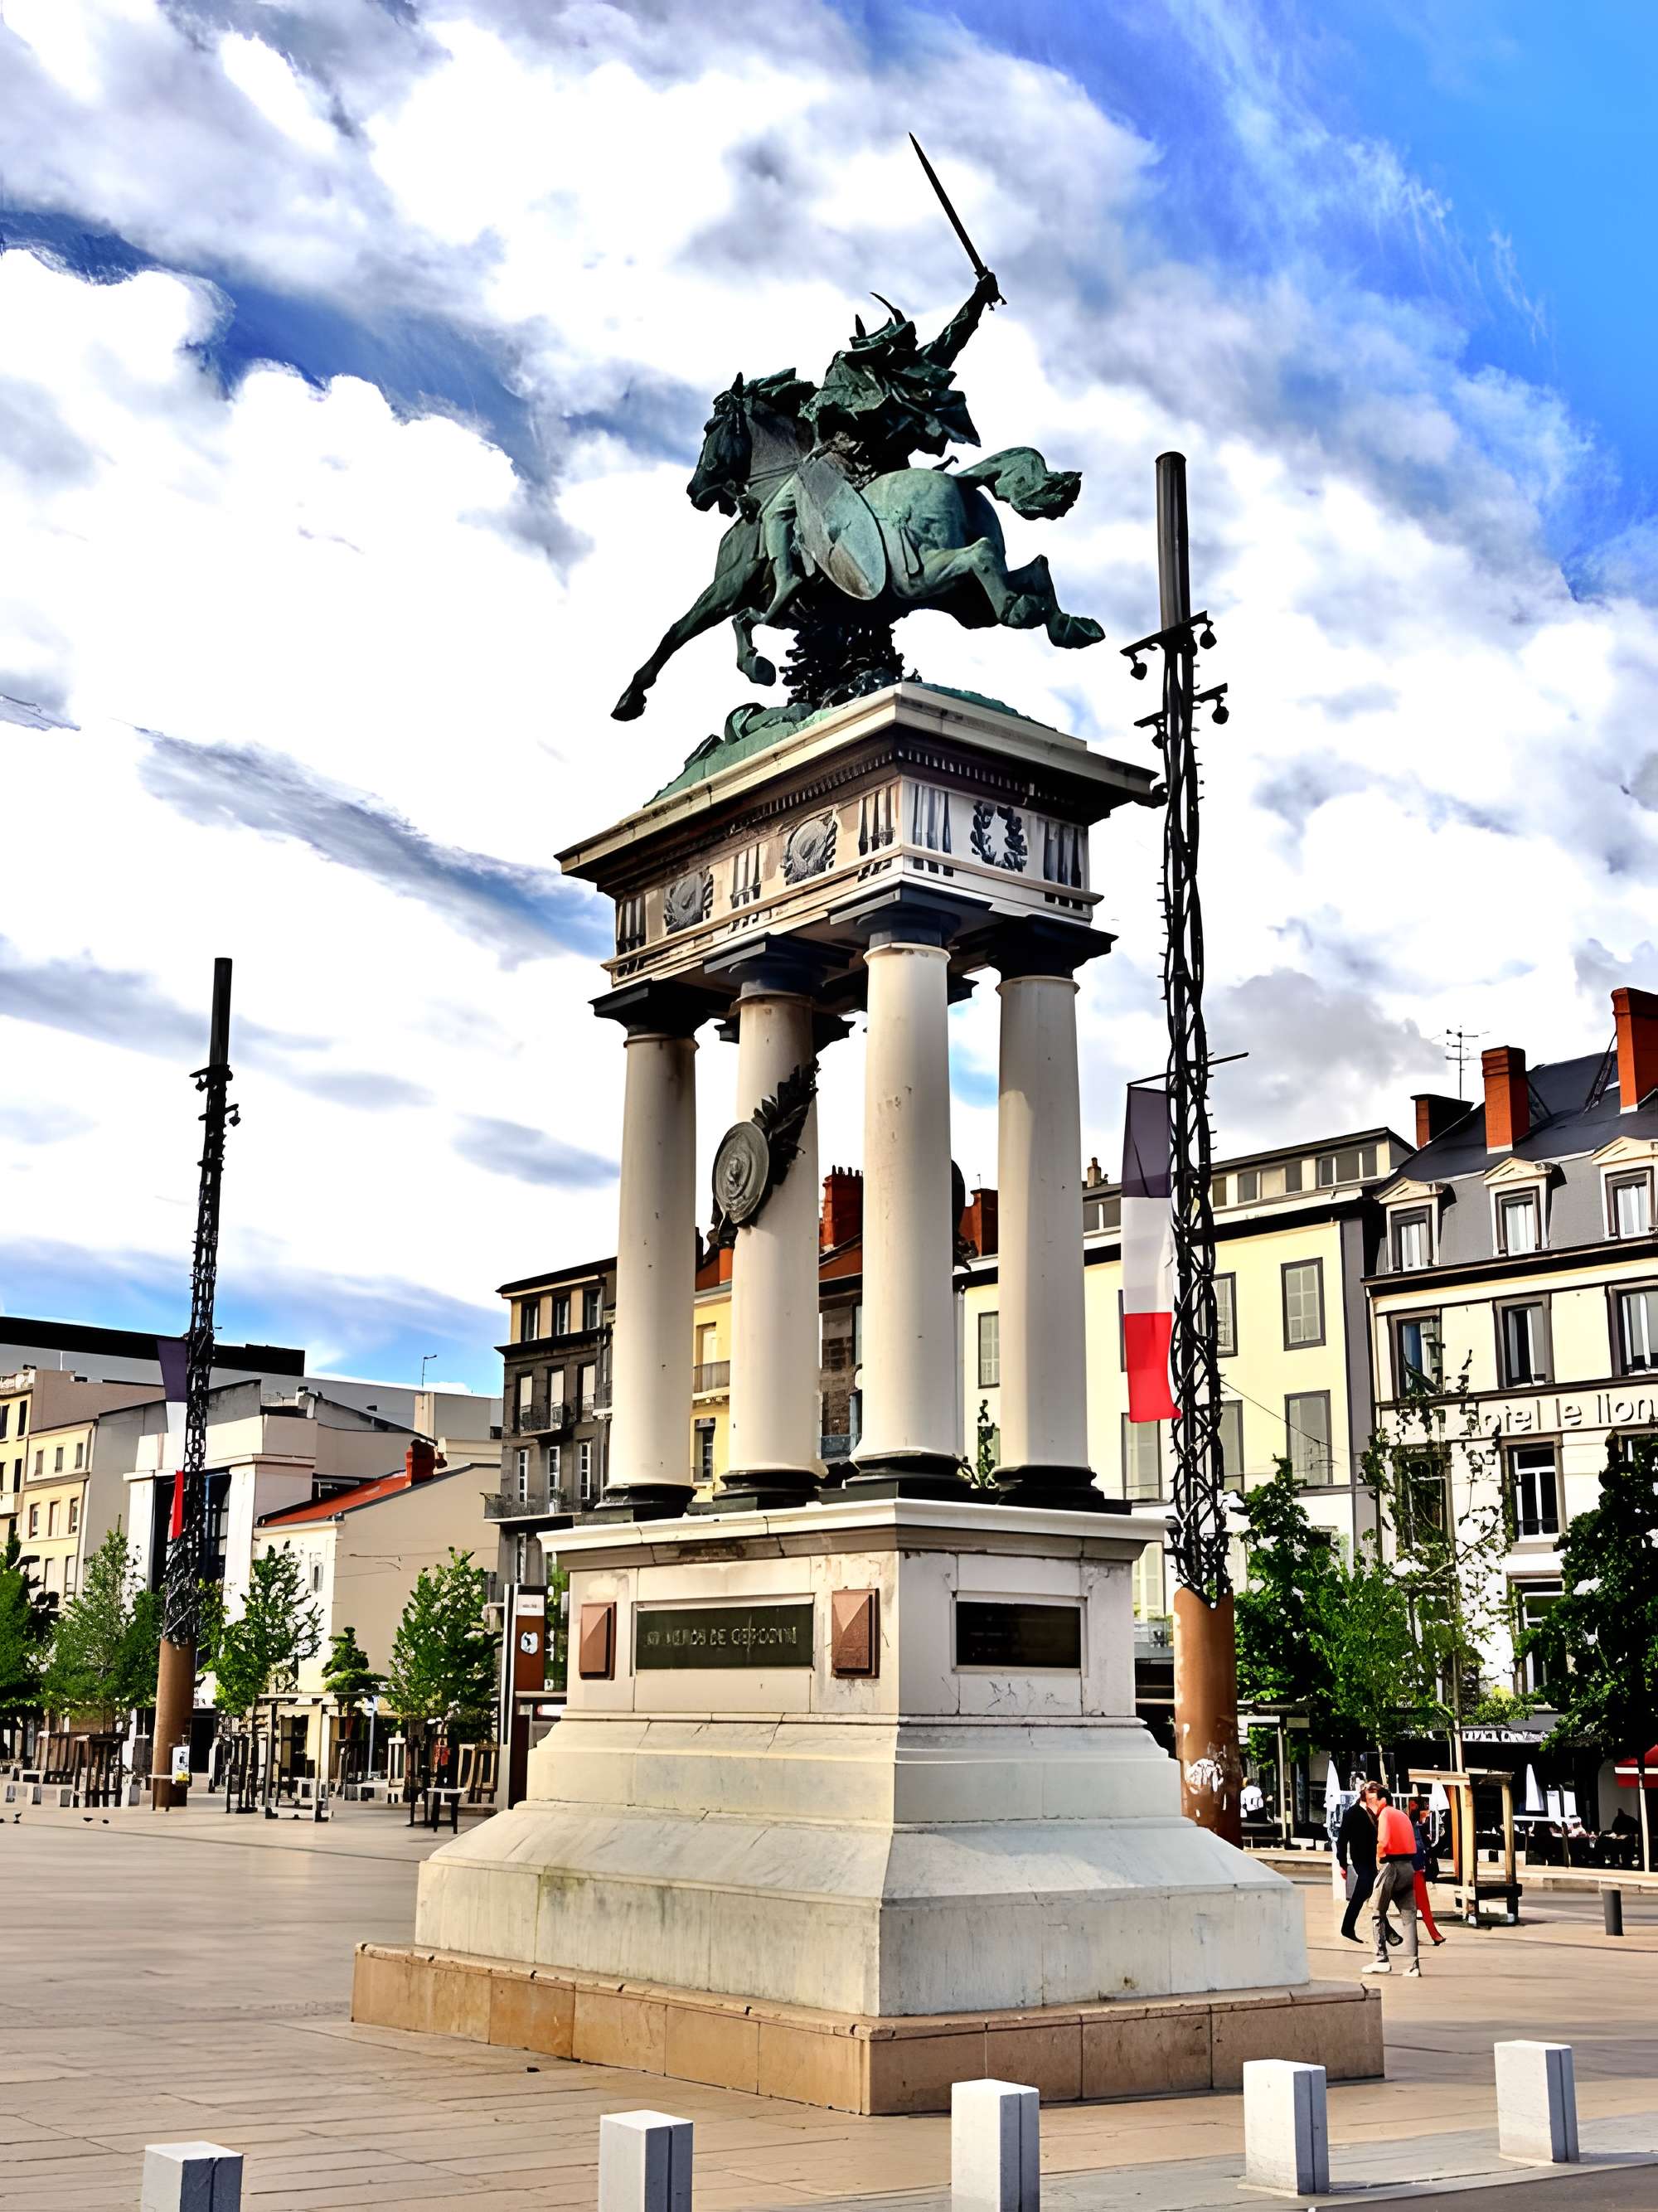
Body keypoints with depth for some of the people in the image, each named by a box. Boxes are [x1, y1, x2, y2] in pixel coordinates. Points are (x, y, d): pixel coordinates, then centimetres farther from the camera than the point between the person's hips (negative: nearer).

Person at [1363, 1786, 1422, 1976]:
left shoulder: (1385, 1813, -5)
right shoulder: (1403, 1815, 20)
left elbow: (1383, 1841, -17)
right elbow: (1411, 1843, 17)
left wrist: (1378, 1859, -2)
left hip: (1391, 1865, -7)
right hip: (1409, 1866, 7)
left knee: (1377, 1912, 4)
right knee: (1408, 1916, 4)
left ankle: (1381, 1959, -1)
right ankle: (1413, 1964, -2)